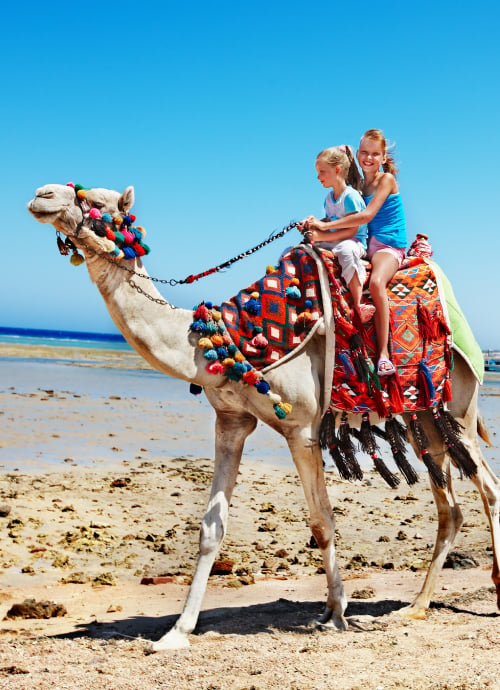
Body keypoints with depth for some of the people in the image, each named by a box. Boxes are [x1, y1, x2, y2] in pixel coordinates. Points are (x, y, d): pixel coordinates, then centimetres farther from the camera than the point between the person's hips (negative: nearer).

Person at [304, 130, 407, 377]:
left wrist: (326, 226, -20)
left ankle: (383, 352, -35)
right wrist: (316, 226, -6)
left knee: (376, 282, -36)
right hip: (365, 245, 8)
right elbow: (349, 222, 13)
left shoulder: (386, 180, -4)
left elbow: (367, 215, -18)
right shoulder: (360, 183, 16)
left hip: (389, 246, -8)